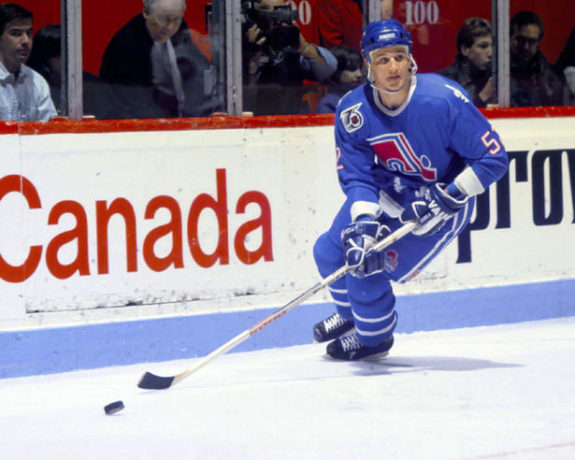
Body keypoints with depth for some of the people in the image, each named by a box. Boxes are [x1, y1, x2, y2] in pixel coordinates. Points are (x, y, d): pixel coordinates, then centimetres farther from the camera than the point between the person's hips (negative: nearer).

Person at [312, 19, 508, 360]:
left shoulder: (443, 99, -30)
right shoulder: (352, 112, -18)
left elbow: (493, 158, -23)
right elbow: (357, 177, -15)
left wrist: (449, 197, -28)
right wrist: (363, 223, -33)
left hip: (442, 202, -5)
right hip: (389, 191, 5)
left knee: (370, 269, -15)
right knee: (330, 251, 6)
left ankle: (374, 335, 17)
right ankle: (353, 314, 39)